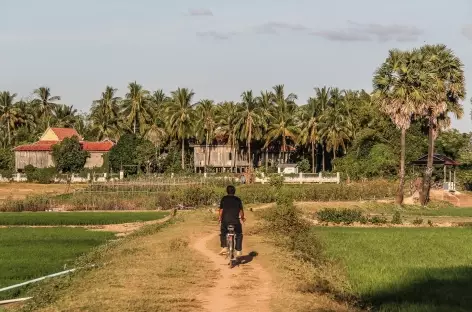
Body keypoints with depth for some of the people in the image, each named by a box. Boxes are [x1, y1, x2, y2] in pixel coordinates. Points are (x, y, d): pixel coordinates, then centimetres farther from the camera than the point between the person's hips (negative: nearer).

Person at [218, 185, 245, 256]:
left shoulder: (224, 198, 5)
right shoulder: (237, 199, 6)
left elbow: (221, 210, 1)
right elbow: (241, 211, 4)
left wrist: (220, 218, 16)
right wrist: (242, 218, 22)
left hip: (225, 220, 0)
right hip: (235, 221, 0)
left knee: (223, 233, 24)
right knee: (239, 235, 19)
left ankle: (224, 247, 7)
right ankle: (238, 251, 12)